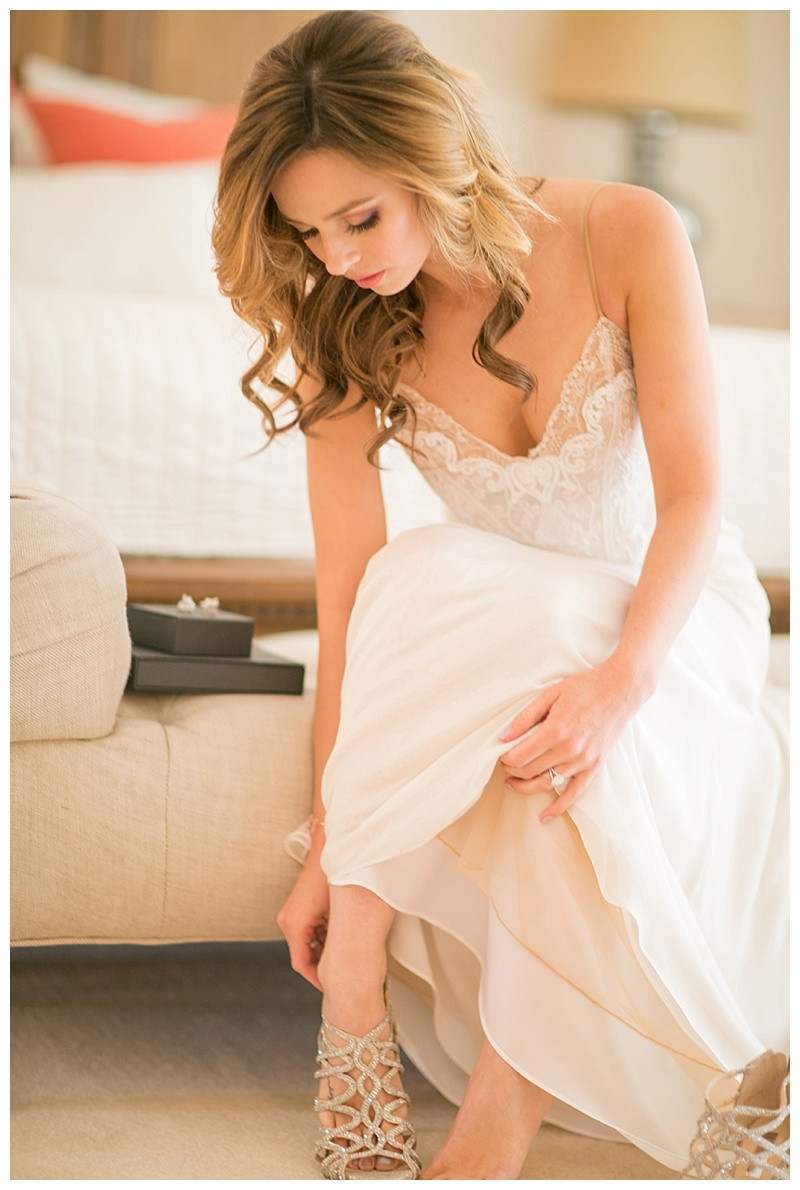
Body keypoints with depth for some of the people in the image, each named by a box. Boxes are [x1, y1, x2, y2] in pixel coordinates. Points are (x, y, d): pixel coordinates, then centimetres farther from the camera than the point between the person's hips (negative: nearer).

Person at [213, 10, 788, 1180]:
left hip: (668, 605, -1)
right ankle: (354, 1007, -26)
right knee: (428, 589, -37)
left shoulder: (627, 238, -17)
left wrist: (621, 681, -37)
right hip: (485, 619, 2)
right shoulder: (350, 338, -12)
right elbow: (350, 597, -13)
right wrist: (329, 849, -15)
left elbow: (693, 493, -19)